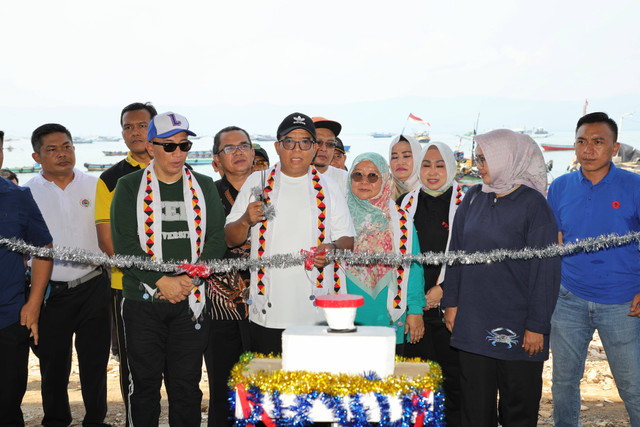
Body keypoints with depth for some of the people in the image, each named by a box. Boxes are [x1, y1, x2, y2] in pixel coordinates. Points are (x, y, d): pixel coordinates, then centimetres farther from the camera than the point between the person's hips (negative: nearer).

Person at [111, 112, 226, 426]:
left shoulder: (204, 186, 9)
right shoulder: (129, 187, 3)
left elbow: (216, 240, 3)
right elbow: (124, 244, -5)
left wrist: (189, 279, -11)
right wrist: (162, 281, -14)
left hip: (190, 300, 1)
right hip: (143, 298, -1)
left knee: (187, 383, 6)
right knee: (144, 380, 6)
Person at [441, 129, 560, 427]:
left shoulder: (533, 203, -8)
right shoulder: (474, 198, 6)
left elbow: (546, 268, -9)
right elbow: (456, 253, 12)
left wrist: (537, 325, -11)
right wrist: (451, 302, 8)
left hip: (517, 326, -4)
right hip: (472, 322, 4)